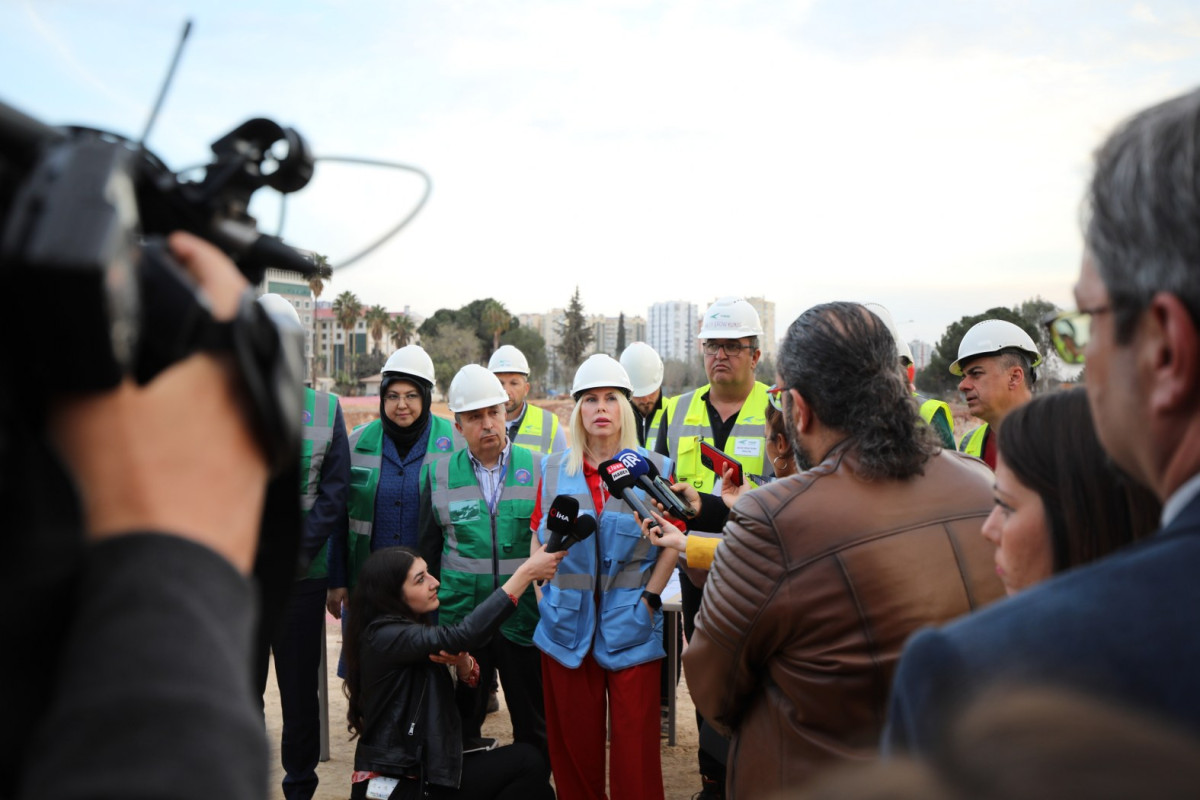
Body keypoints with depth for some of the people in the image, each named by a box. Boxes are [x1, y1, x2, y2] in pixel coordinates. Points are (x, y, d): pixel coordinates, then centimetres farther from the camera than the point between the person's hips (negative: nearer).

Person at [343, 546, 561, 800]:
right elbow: (462, 635, -30)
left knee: (527, 762, -8)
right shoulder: (383, 636, -18)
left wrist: (462, 663, -16)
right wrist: (526, 573, -29)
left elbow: (467, 683, 9)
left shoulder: (415, 628, 9)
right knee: (527, 763, -13)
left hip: (425, 768, 8)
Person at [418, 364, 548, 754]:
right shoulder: (438, 475, 4)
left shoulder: (539, 469, 0)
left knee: (534, 729, 11)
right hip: (459, 618, 1)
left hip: (524, 617, -1)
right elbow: (427, 551, 9)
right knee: (459, 727, 12)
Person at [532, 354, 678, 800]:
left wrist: (650, 597, -5)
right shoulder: (554, 471, 7)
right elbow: (539, 538, 11)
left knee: (635, 739, 3)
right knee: (573, 738, 9)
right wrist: (543, 595, 3)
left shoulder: (654, 469, 1)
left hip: (630, 627, -2)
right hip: (567, 624, 2)